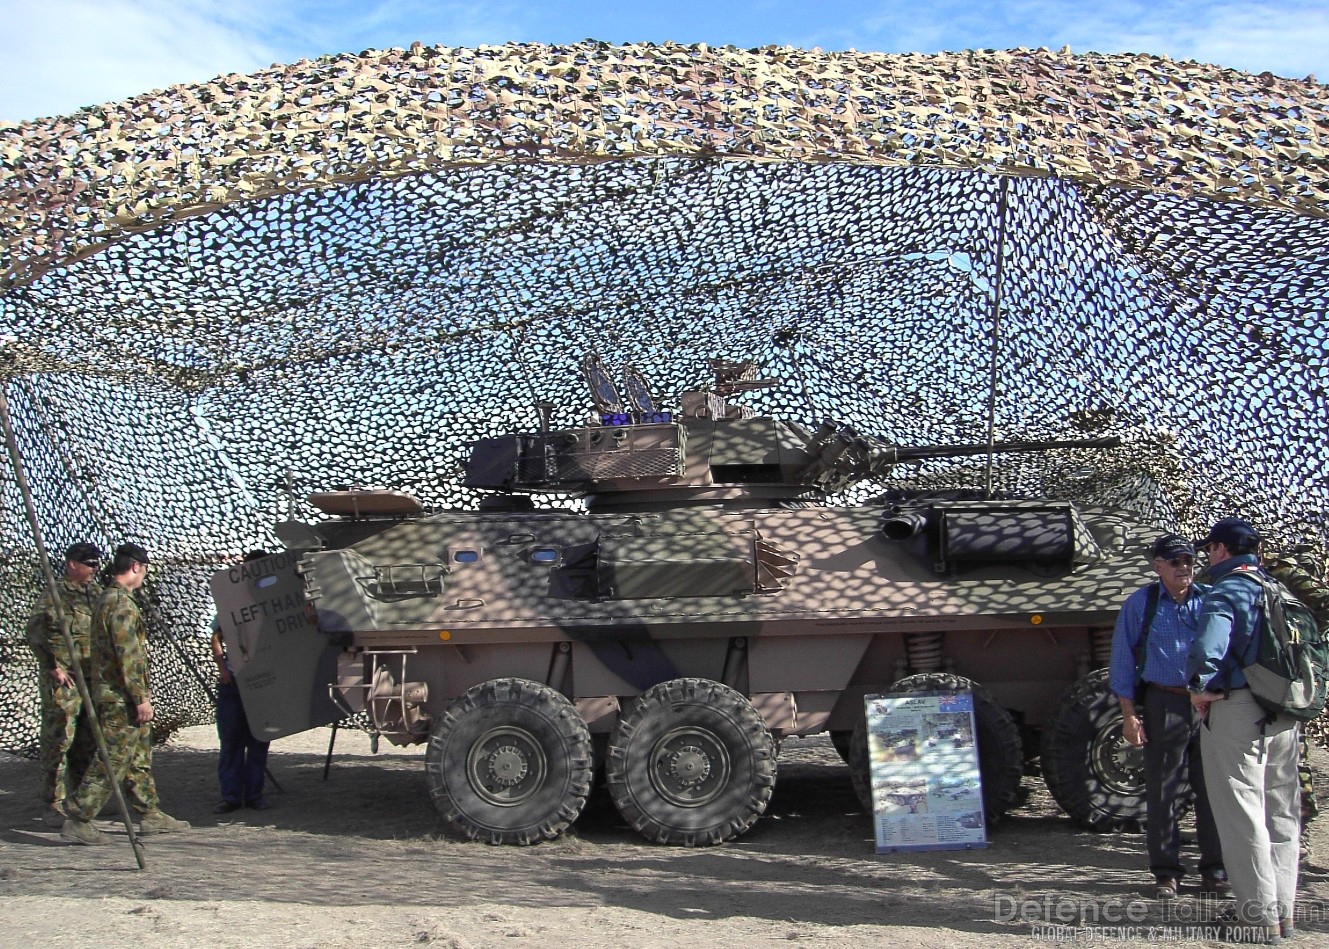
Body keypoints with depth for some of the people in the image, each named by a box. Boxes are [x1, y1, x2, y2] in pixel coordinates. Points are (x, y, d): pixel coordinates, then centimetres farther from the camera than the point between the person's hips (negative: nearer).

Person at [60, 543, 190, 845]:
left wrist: (140, 690, 25)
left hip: (120, 697, 11)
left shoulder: (108, 599, 15)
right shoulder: (121, 603, -17)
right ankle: (77, 819, -2)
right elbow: (128, 655, -22)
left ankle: (151, 815, 20)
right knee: (112, 762, -6)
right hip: (121, 698, -11)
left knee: (140, 759, 14)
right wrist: (141, 697, -20)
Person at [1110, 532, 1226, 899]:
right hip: (1165, 707, -1)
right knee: (1163, 793, 4)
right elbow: (1123, 662, 4)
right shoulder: (1140, 604, 3)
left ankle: (1215, 870, 17)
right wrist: (1129, 714, -1)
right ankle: (1166, 872, 14)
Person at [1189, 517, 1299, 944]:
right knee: (1281, 814, 14)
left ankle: (1259, 917, 1)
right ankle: (1283, 909, 21)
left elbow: (1207, 648, -28)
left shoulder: (1225, 594, -11)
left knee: (1242, 815, -1)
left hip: (1237, 711, -7)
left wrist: (1201, 689, -13)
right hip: (1284, 715, 8)